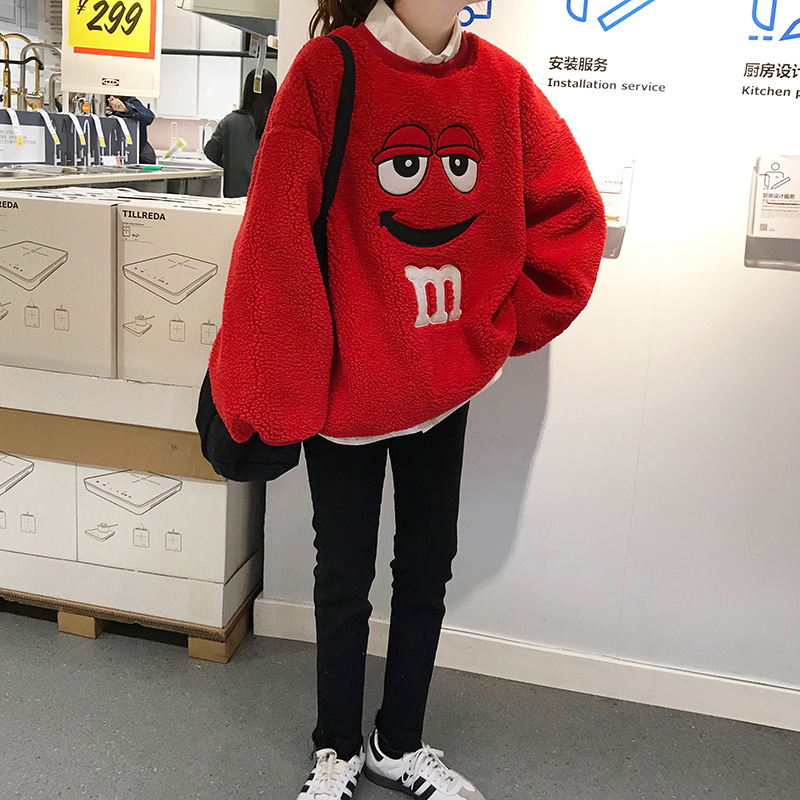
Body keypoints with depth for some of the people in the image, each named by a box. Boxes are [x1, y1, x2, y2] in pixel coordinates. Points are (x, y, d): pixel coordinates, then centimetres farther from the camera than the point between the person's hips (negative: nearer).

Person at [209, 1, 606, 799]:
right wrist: (272, 387, -16)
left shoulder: (500, 79, -3)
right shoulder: (328, 70, -14)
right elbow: (276, 238, -17)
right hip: (344, 386, -3)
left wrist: (501, 326, -3)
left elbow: (571, 211, 1)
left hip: (447, 387, 4)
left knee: (427, 569, 15)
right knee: (345, 578, 11)